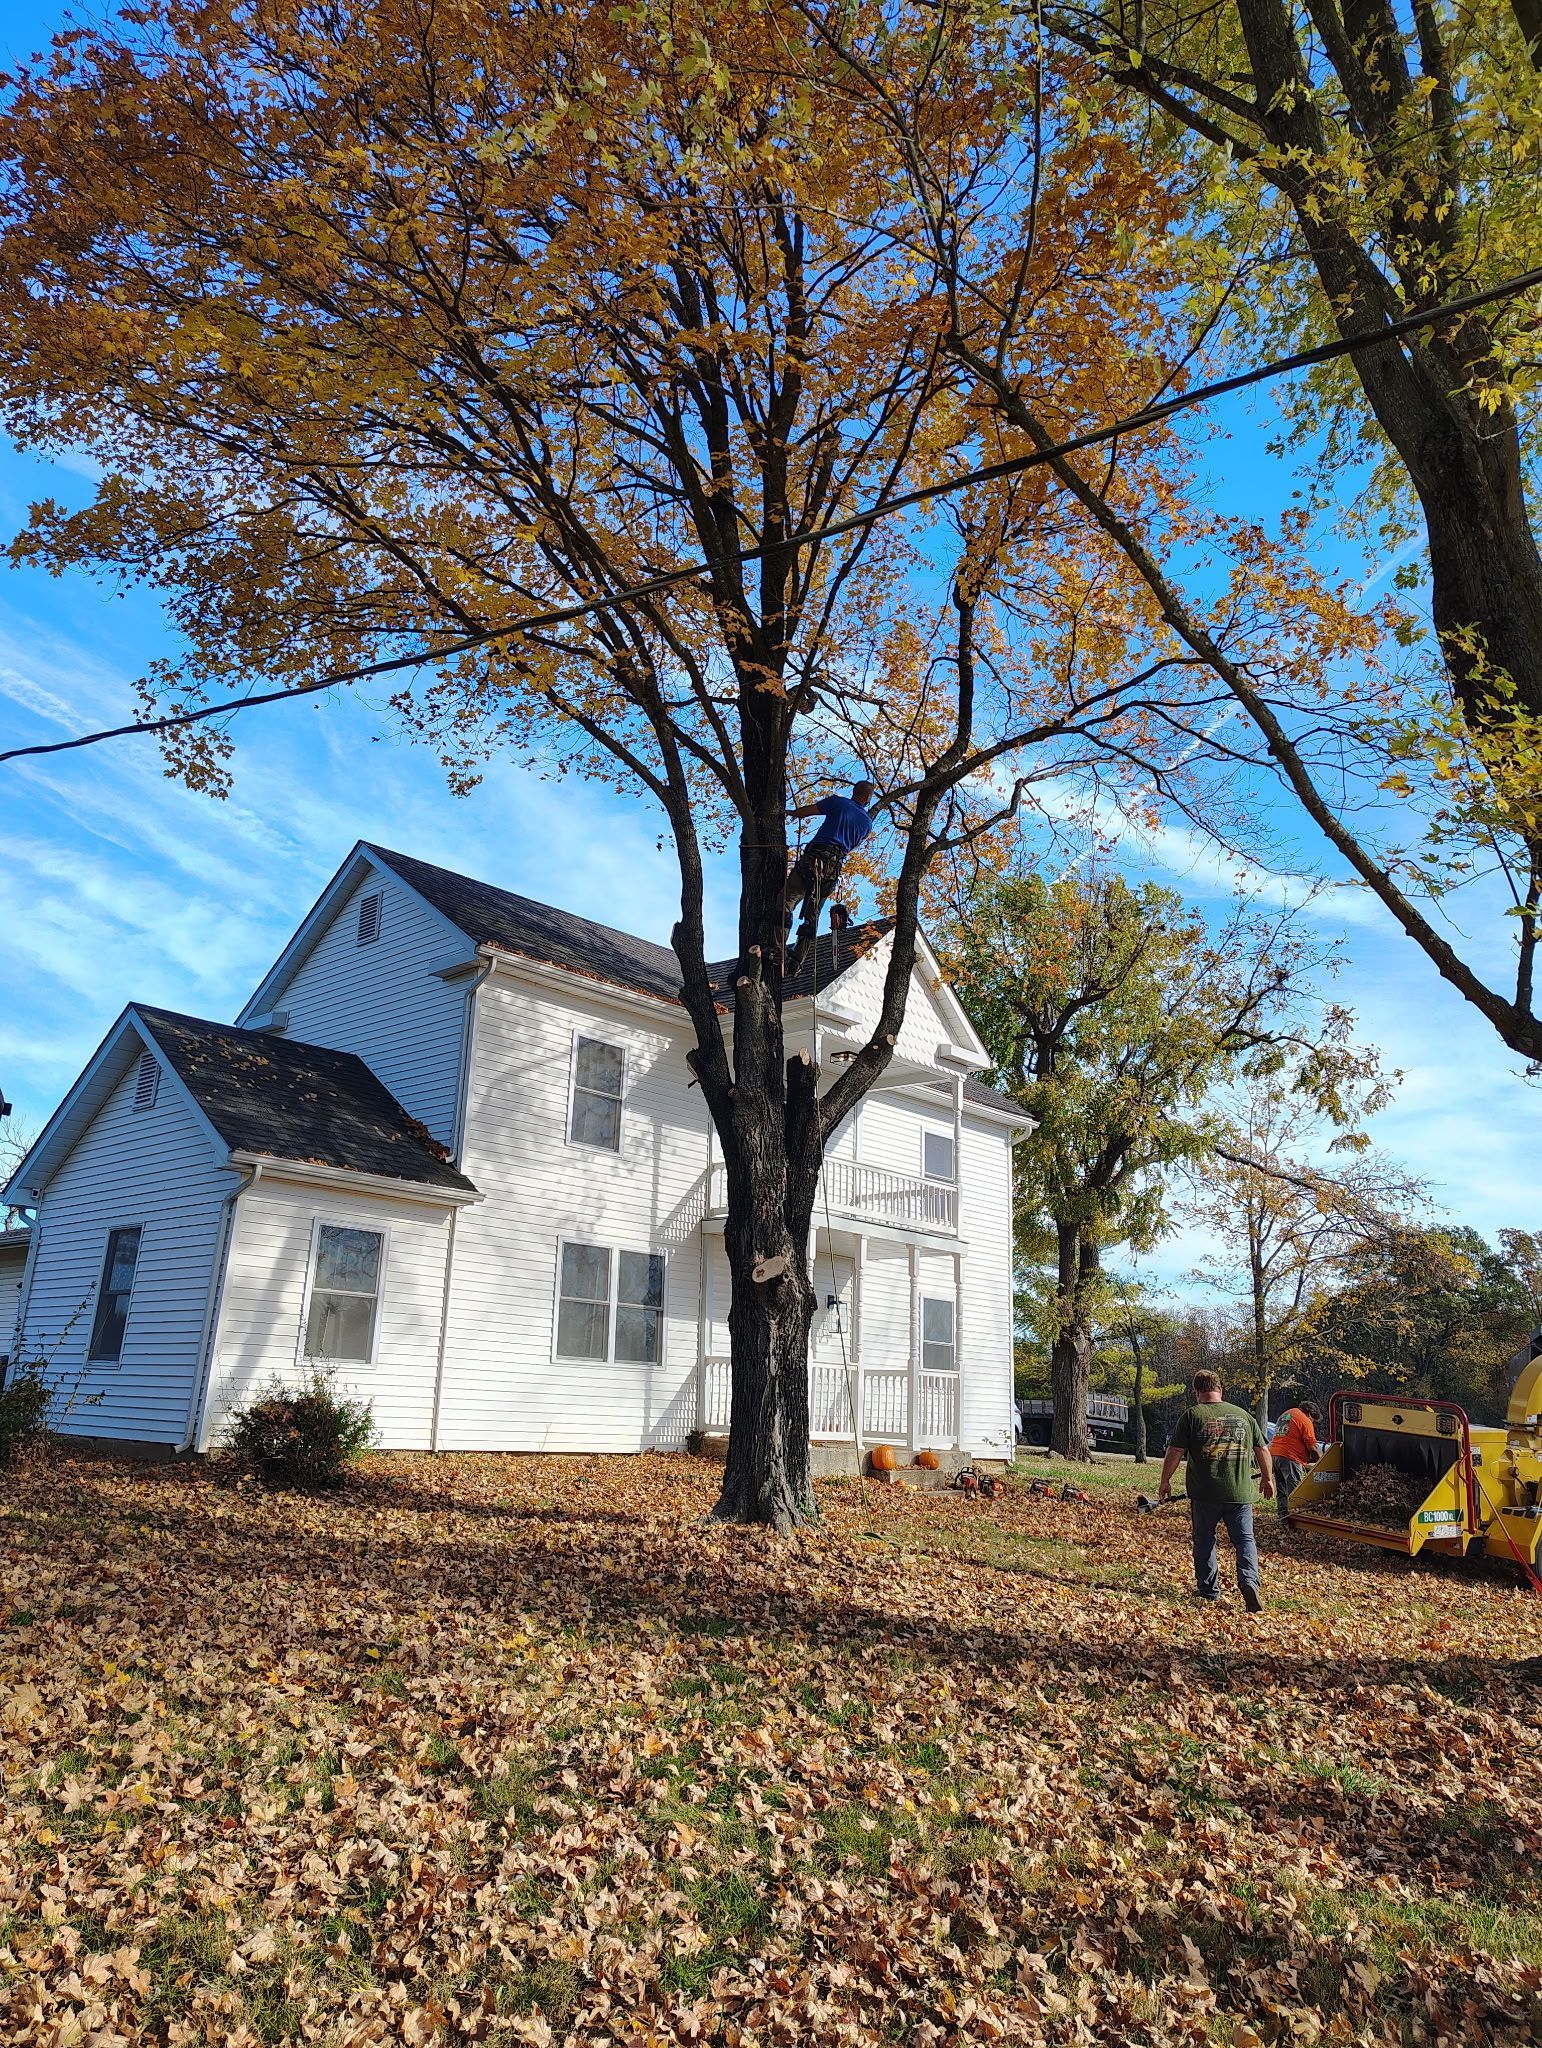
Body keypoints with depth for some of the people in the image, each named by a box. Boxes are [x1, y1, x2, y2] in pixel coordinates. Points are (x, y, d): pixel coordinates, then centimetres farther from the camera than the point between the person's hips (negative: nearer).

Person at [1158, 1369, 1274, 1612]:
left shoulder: (1191, 1416, -4)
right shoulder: (1244, 1415, 6)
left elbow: (1175, 1452, -7)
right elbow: (1262, 1450, 13)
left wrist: (1165, 1481, 4)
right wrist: (1267, 1478, 28)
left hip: (1205, 1493, -2)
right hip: (1240, 1493, 2)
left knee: (1204, 1540, 12)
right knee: (1244, 1539, 8)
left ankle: (1208, 1589, 18)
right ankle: (1249, 1582, -12)